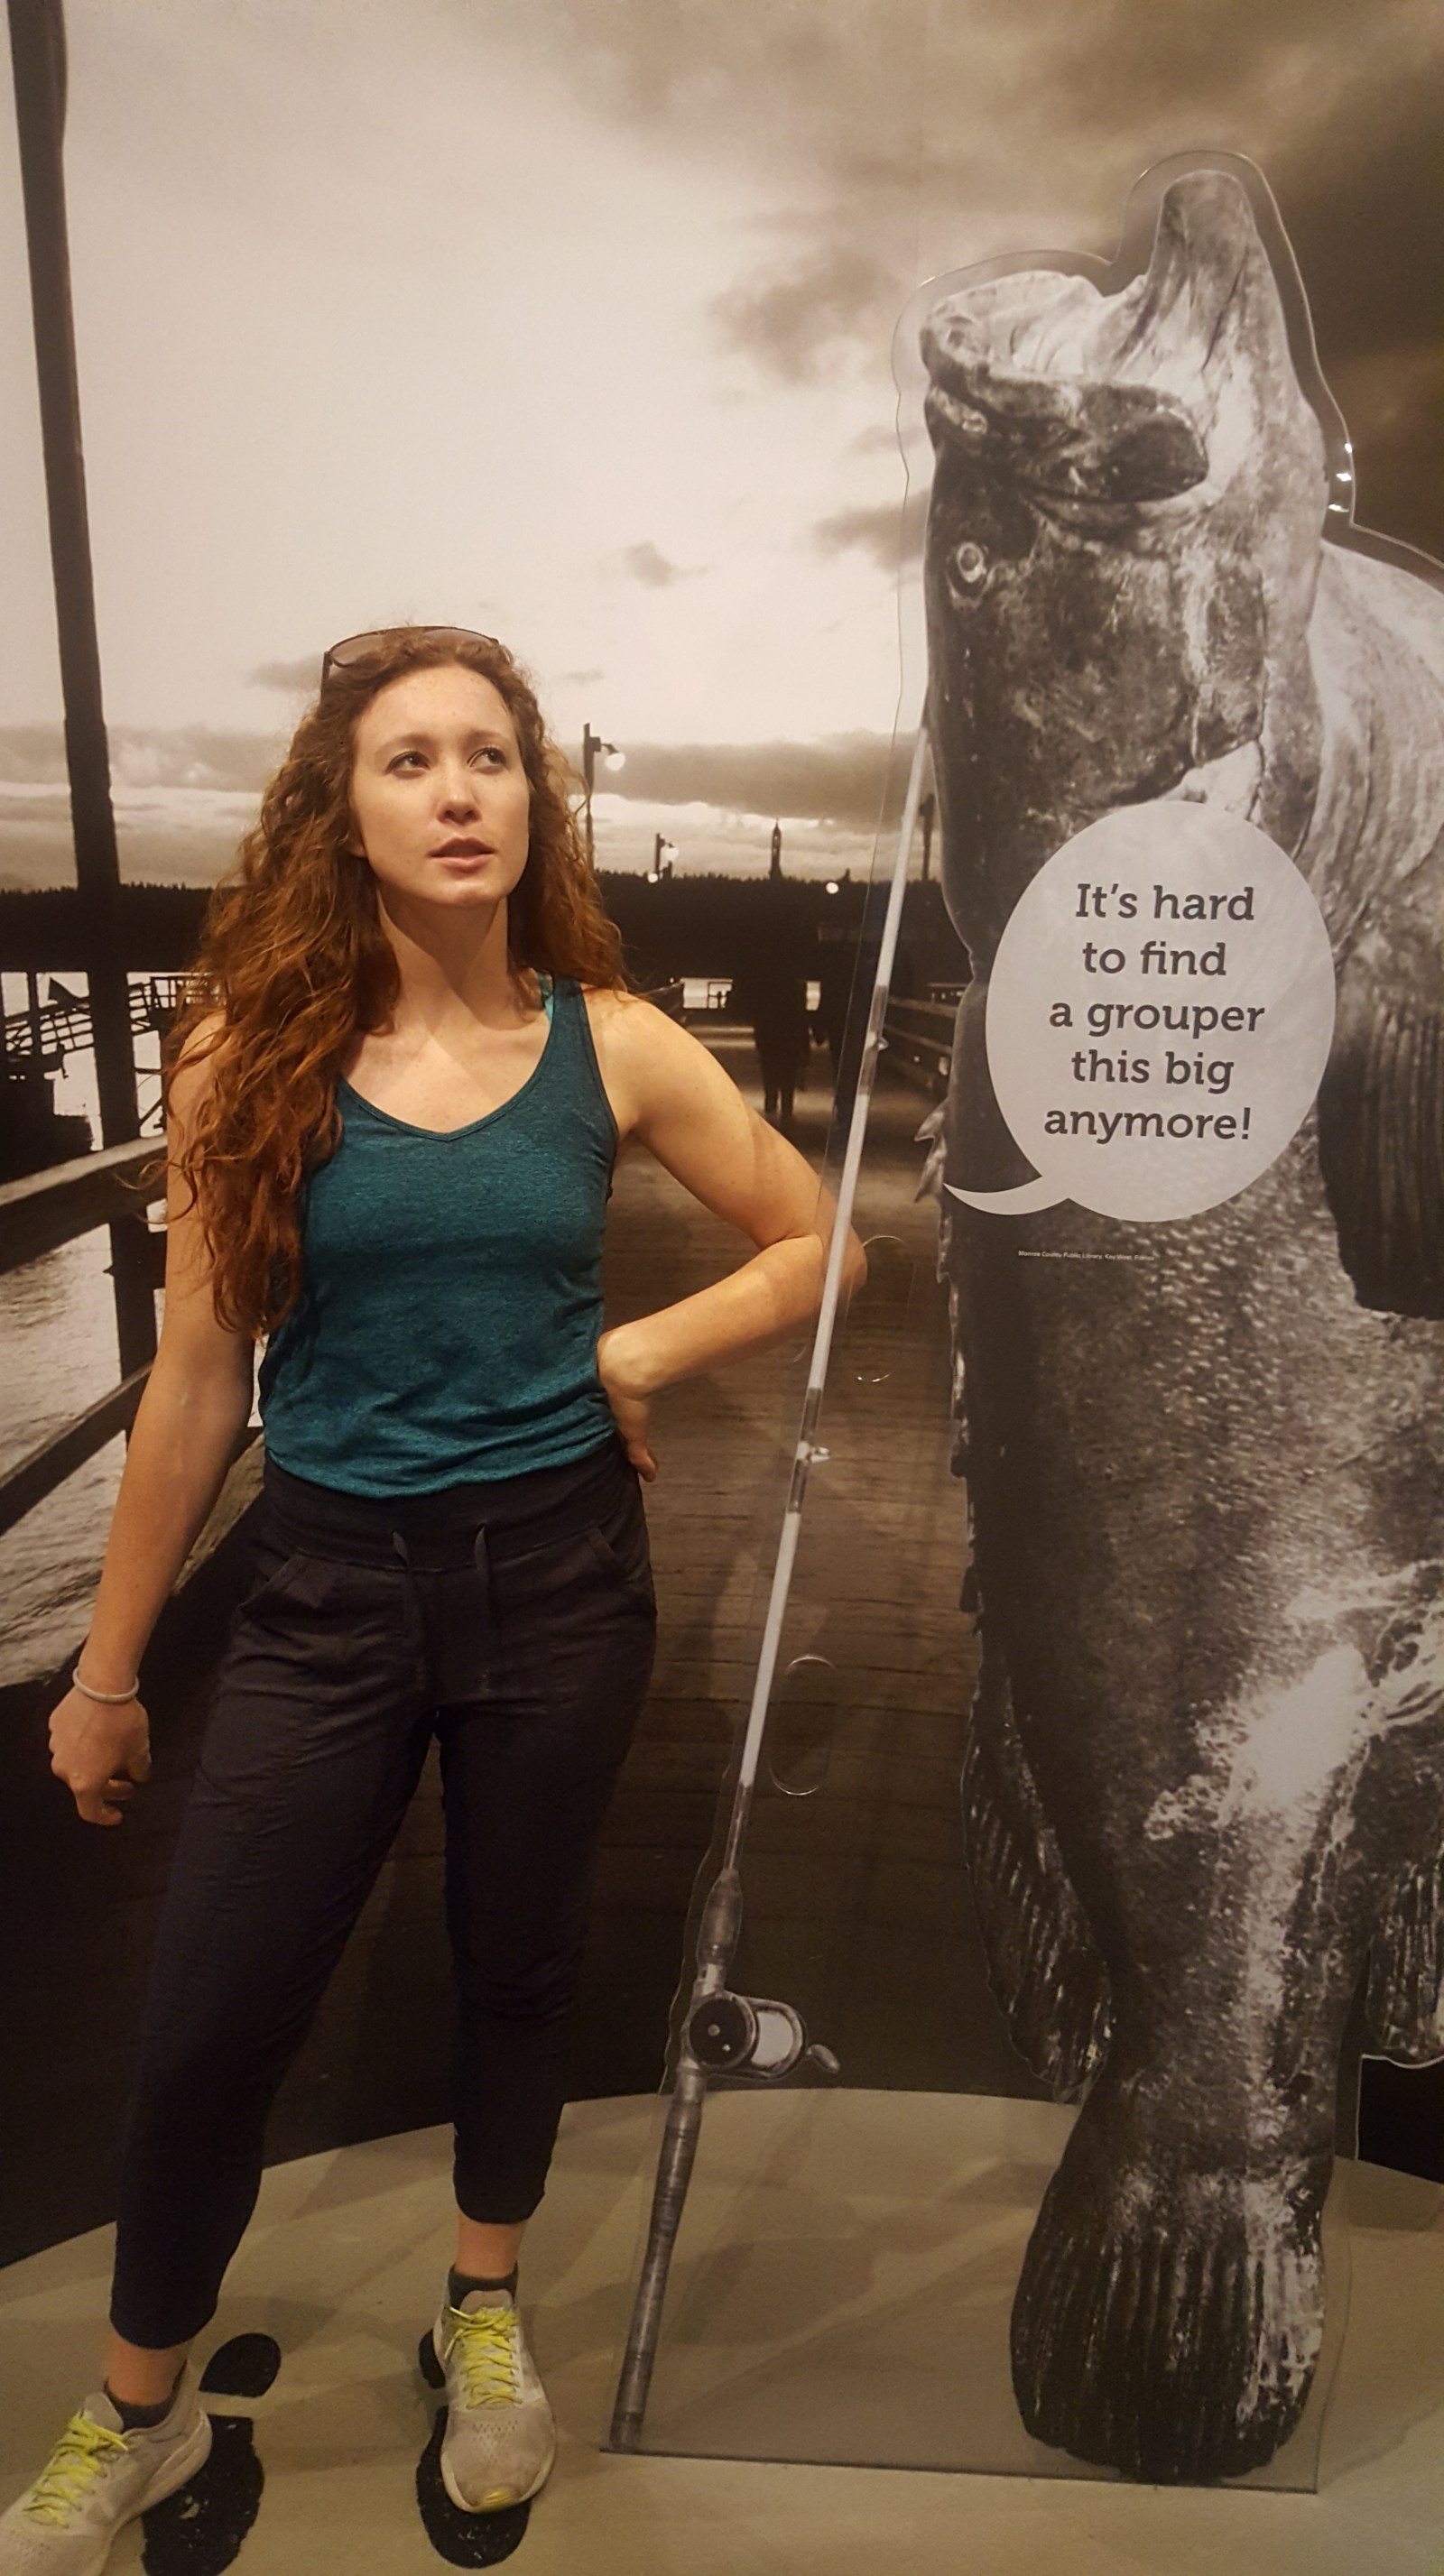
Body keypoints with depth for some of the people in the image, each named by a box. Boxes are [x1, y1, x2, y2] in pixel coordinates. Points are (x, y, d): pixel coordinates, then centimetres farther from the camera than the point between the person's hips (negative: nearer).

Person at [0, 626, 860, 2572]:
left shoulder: (610, 1044, -5)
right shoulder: (256, 1053, -7)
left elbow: (808, 1248, 7)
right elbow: (199, 1380, -4)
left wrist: (637, 1352, -8)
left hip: (558, 1571, 1)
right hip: (331, 1585, 0)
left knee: (520, 1967, 18)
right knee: (207, 2026, 7)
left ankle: (487, 2313, 47)